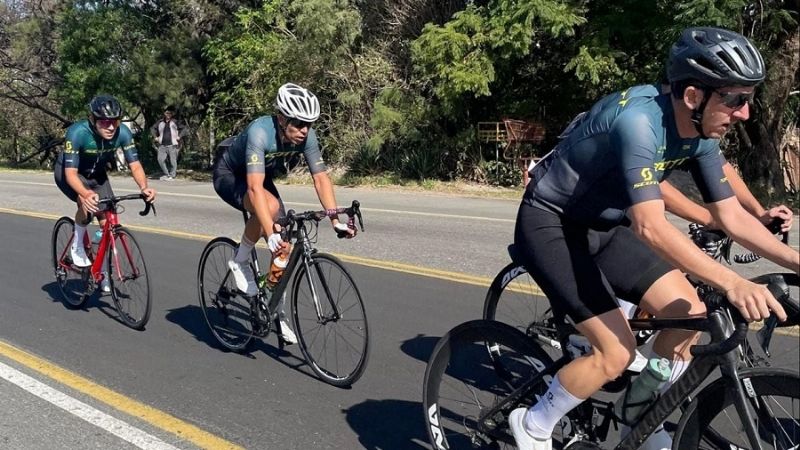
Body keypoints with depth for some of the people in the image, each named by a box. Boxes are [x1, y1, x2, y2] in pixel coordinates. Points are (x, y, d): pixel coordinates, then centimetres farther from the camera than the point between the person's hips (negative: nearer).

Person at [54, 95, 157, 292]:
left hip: (96, 174, 4)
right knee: (88, 202, -34)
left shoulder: (122, 132, -27)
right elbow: (71, 173, -38)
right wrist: (85, 194, -58)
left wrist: (144, 187, -45)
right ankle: (77, 246, -6)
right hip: (67, 172, -4)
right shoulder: (78, 132, -37)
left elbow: (135, 165, -24)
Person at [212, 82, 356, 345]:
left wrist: (335, 220, -31)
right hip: (228, 175, -6)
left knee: (283, 242, -6)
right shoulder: (260, 133, -39)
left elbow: (321, 178, -20)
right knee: (270, 206, -36)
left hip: (261, 174, 6)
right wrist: (269, 233, -55)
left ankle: (278, 312, 9)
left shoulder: (307, 136, -23)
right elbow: (254, 188, -47)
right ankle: (239, 263, -12)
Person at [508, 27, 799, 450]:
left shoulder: (699, 134, -4)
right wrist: (732, 282, -42)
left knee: (689, 313, -2)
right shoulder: (638, 119, -31)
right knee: (617, 352, -14)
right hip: (549, 224, -8)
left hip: (600, 225, 8)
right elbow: (650, 226, -37)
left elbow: (731, 215, 2)